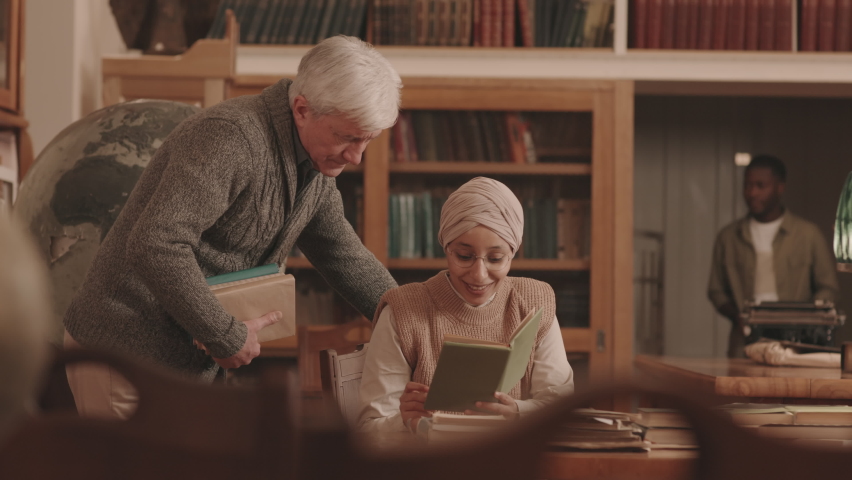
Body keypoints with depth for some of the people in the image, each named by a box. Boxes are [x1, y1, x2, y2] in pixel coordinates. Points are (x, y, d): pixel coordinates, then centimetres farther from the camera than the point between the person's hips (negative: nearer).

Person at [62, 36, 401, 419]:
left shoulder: (316, 169, 6)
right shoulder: (231, 137, -25)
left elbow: (346, 258, 21)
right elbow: (155, 245, -36)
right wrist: (228, 337, -27)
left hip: (188, 364, 9)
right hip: (126, 354, -9)